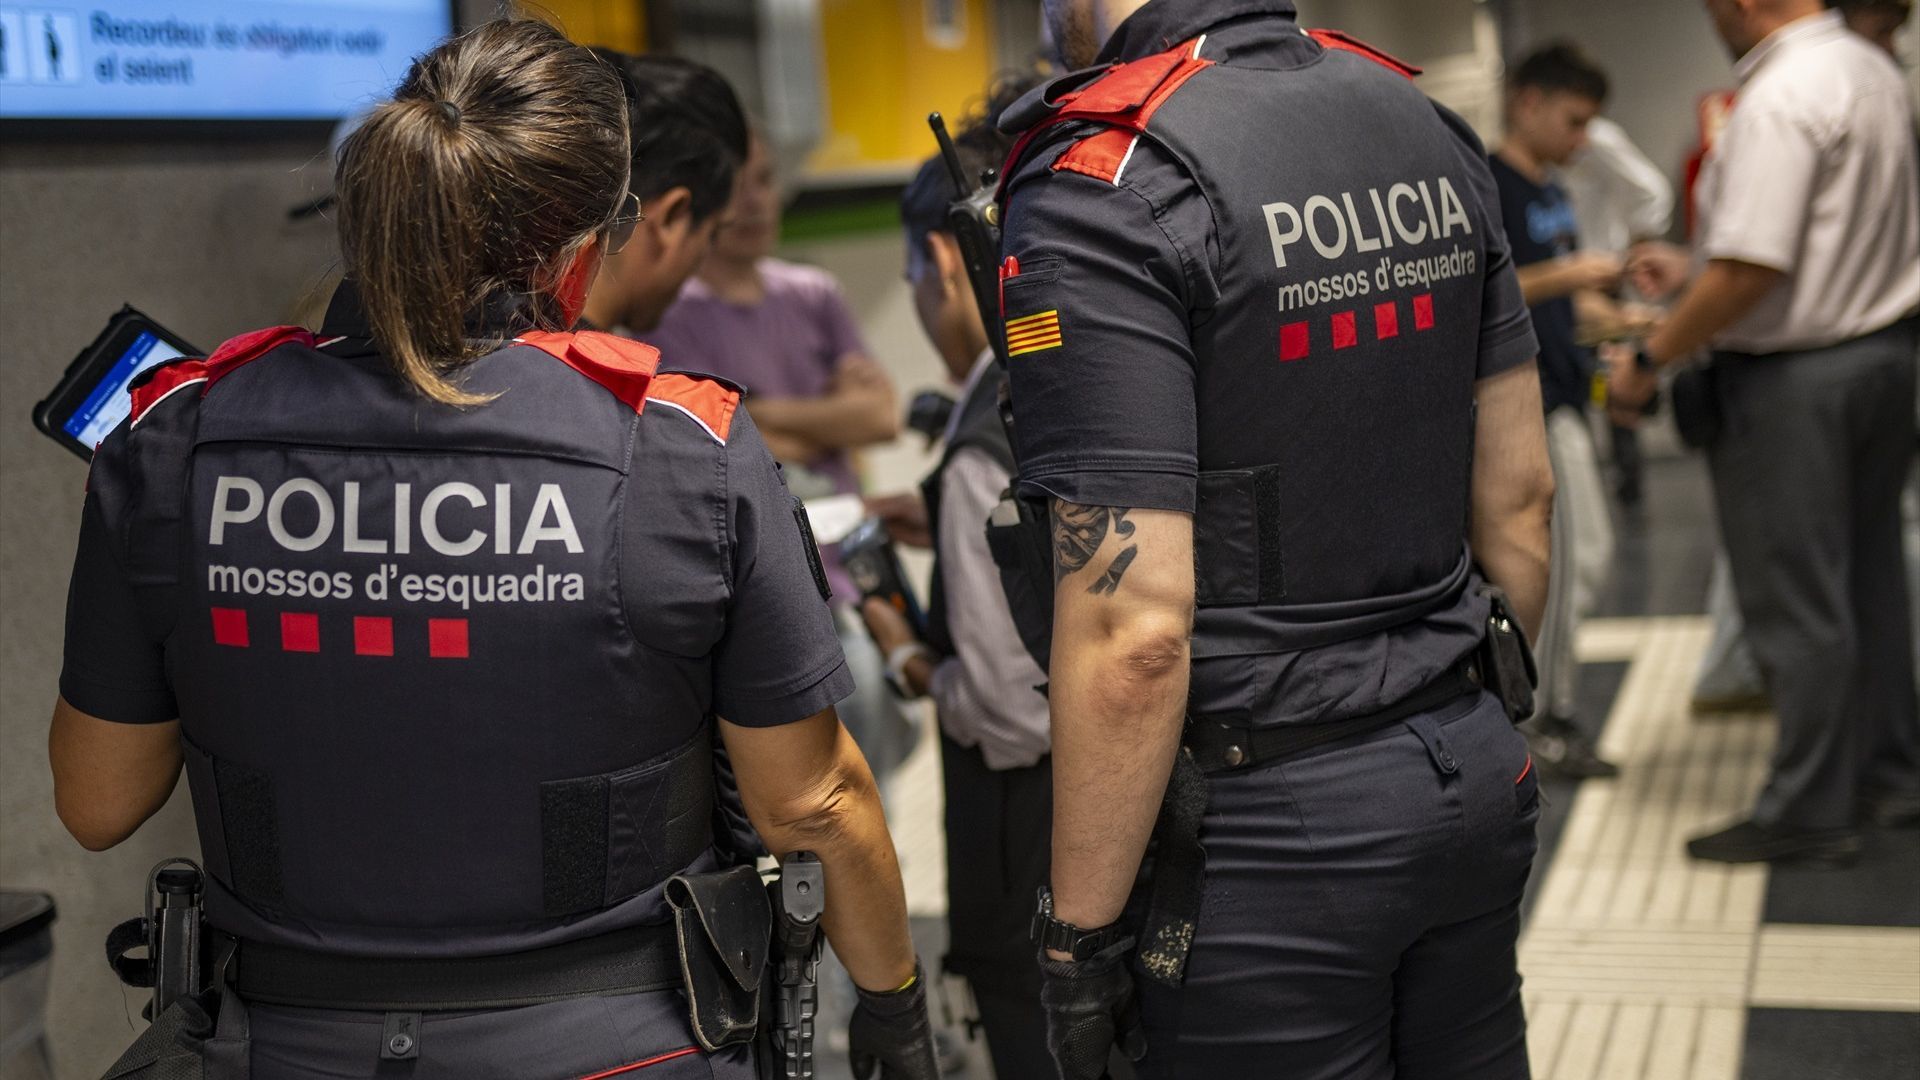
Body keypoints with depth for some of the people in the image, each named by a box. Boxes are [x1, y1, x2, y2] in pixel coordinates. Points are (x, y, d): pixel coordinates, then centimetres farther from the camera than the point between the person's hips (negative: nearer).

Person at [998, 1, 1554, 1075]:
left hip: (1272, 835, -7)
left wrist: (1080, 932, -13)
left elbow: (1136, 631, -23)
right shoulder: (1428, 126, 5)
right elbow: (1521, 498, 10)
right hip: (1475, 783, 7)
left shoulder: (1104, 188, -19)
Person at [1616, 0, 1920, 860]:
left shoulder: (1780, 97, -21)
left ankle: (1808, 814, 7)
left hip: (1794, 377, -9)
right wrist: (1694, 270, 19)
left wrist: (1651, 359, -14)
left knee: (1796, 602, -1)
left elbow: (1749, 272, -25)